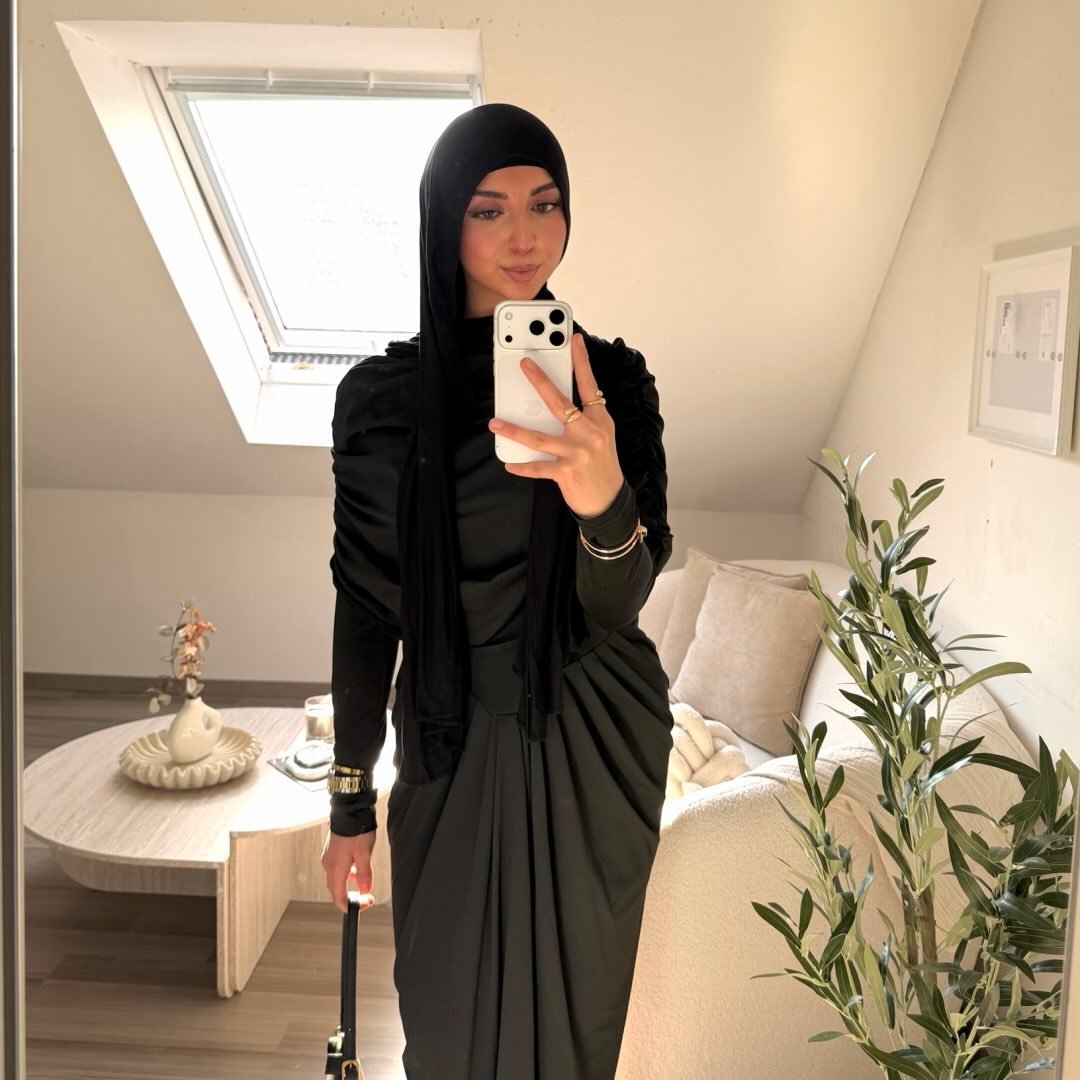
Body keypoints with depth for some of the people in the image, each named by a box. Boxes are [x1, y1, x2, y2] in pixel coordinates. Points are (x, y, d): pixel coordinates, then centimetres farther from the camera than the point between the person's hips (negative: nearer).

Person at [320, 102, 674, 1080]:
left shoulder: (612, 377, -7)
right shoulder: (383, 394, -7)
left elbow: (619, 603, -15)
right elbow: (366, 605, -1)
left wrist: (602, 495, -38)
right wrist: (350, 796, 2)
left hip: (594, 741, 0)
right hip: (452, 743, 0)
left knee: (570, 1001, 15)